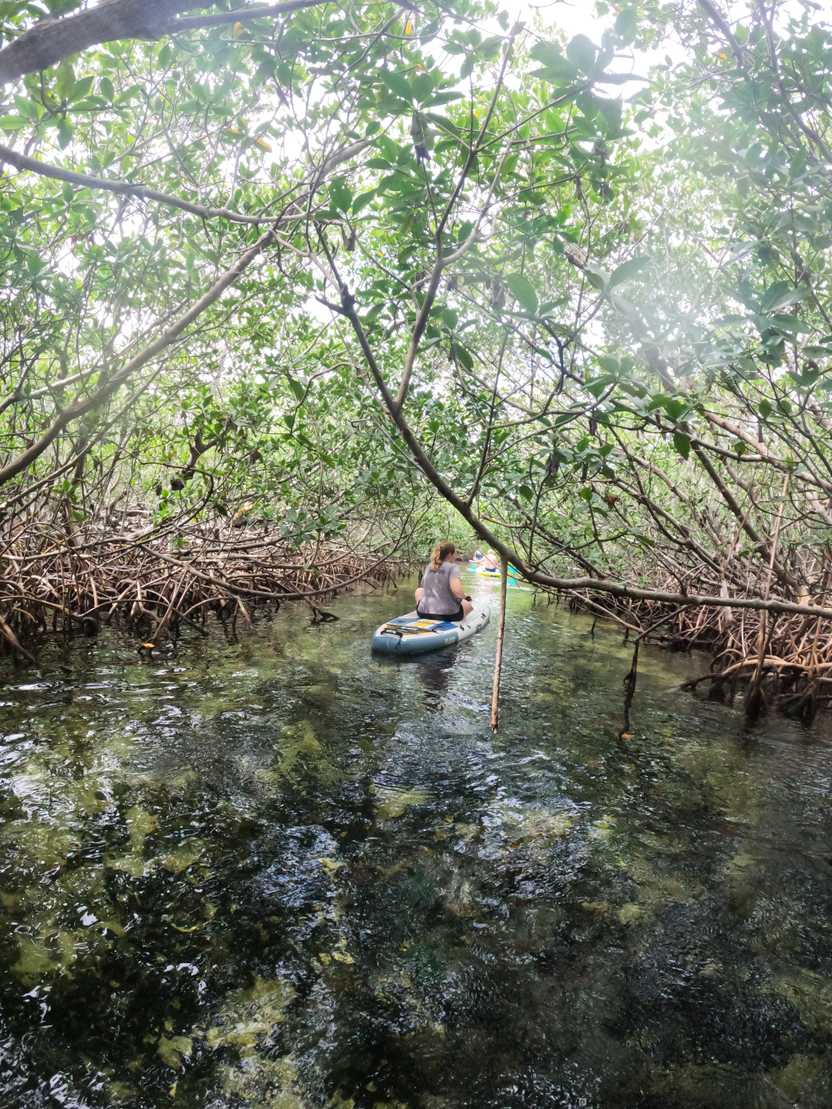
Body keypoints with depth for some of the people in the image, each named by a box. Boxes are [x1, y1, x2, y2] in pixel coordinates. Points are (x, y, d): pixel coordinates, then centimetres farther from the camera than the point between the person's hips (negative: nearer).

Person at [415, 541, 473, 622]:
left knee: (419, 591, 35)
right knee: (468, 604, 29)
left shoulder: (428, 567, 8)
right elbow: (457, 591, -24)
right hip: (448, 615, -3)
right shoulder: (452, 567, -10)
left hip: (424, 613, 3)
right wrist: (463, 597, -4)